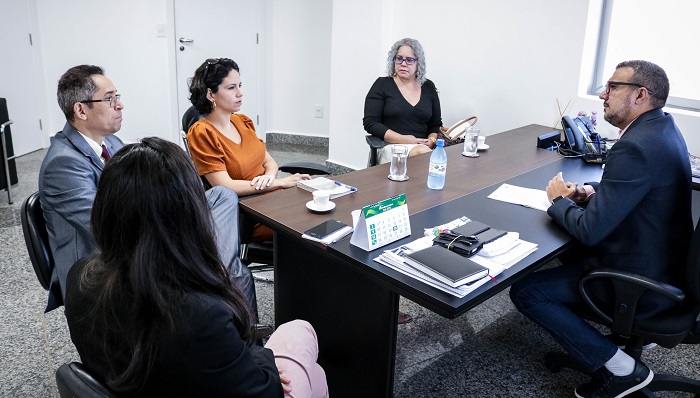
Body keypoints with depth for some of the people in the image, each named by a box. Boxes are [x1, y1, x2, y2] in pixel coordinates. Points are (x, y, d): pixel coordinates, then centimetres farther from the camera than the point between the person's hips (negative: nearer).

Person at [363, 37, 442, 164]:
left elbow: (436, 125, 20)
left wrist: (431, 140, -5)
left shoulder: (428, 87, 16)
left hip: (423, 146, 3)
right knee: (421, 152, -36)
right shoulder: (382, 85, 5)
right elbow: (370, 123, -3)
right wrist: (403, 139, -13)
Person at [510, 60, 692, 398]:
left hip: (641, 282, -10)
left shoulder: (637, 146, -29)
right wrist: (593, 191, 0)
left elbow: (590, 229, -28)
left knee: (524, 291, -8)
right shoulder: (662, 128, 3)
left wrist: (559, 200, -9)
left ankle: (619, 367, -2)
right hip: (664, 261, 10)